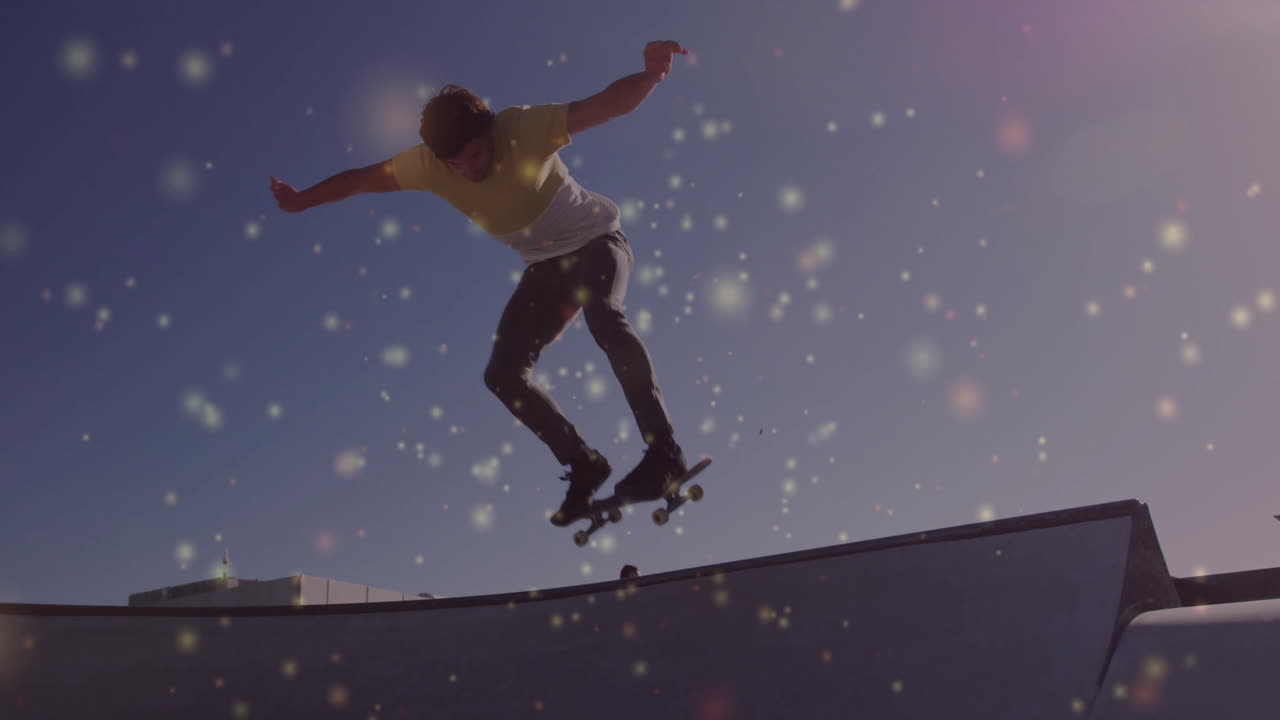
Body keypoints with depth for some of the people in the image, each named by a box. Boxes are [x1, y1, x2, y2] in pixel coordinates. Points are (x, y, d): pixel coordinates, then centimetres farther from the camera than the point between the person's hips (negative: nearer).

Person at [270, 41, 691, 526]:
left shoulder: (525, 129, -27)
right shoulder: (428, 164, -14)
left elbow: (608, 104, -37)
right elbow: (362, 178, 3)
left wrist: (651, 75, -56)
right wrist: (302, 201, 13)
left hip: (596, 240, -5)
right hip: (546, 265, 5)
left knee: (602, 314, -38)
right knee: (503, 375, -5)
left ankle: (663, 452, -36)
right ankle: (584, 466, 4)